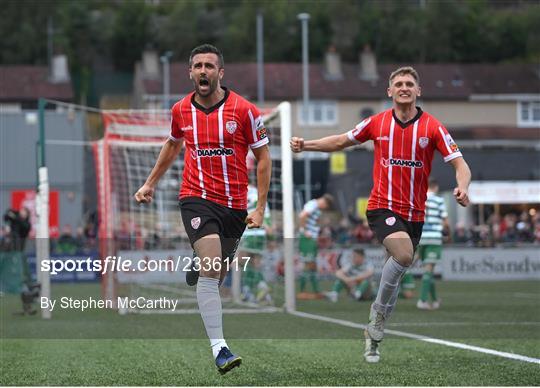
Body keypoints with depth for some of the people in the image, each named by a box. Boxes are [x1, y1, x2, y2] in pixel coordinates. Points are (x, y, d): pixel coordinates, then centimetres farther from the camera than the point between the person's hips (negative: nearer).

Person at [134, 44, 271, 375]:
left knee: (217, 274, 10)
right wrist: (151, 183, 27)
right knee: (211, 267, -20)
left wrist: (261, 207, -5)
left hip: (235, 205, 1)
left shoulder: (244, 110, -5)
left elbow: (263, 157, 0)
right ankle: (219, 348, -21)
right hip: (197, 198, -1)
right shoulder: (180, 110, 3)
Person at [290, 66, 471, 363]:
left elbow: (459, 163, -7)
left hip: (414, 213, 2)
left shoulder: (432, 127, -3)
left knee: (394, 275, 10)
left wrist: (462, 188, -27)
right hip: (382, 206, -2)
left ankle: (374, 334, 27)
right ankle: (379, 309, -8)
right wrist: (305, 145, 4)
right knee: (404, 254, -28)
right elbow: (342, 141, 15)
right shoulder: (377, 123, 1)